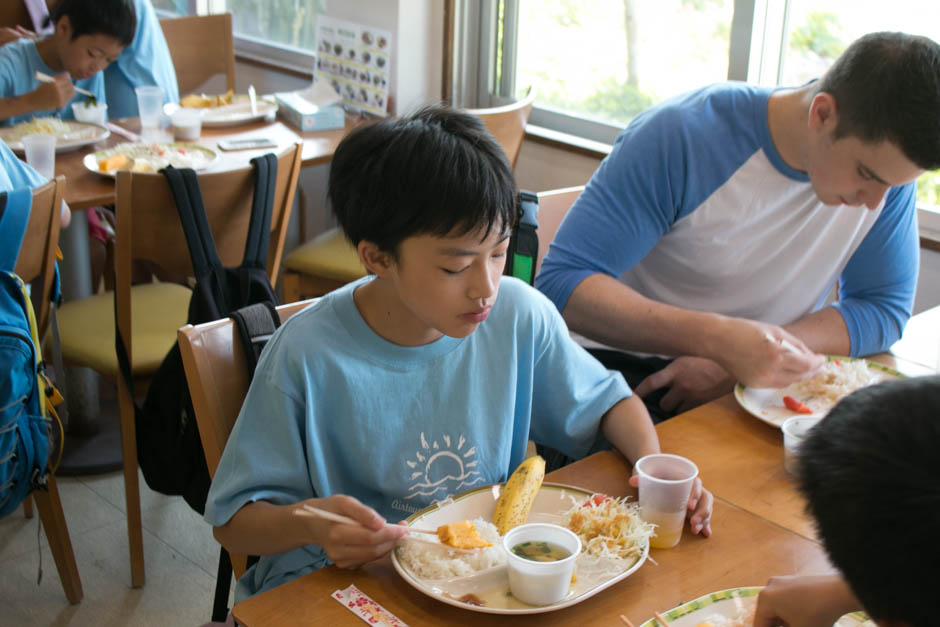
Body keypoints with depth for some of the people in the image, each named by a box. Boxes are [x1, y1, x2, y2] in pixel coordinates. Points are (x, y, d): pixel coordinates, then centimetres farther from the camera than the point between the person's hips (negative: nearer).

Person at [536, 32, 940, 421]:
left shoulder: (888, 163, -8)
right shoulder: (679, 137, -21)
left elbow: (886, 309, -4)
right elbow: (559, 283, -24)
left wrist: (736, 358, -21)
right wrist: (718, 338, -38)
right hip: (631, 374, -3)